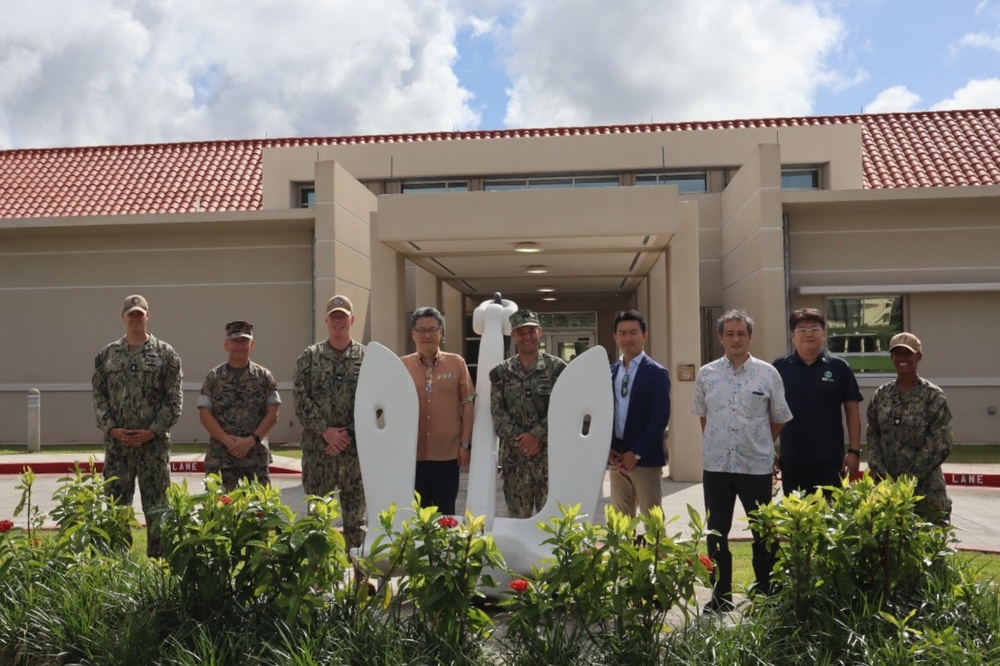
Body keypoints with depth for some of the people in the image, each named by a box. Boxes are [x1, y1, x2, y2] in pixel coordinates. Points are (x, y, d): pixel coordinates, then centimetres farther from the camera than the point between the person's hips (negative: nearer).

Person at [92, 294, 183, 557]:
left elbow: (174, 399, -3)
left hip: (154, 443, -2)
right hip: (116, 442, 2)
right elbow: (98, 396, 7)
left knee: (155, 506, 4)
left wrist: (152, 431, -11)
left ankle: (157, 560, 13)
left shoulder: (166, 354, 1)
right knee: (116, 504, 8)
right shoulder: (107, 354, 9)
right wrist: (111, 429, -6)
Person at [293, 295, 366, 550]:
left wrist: (348, 435, -10)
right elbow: (301, 398, -2)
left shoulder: (366, 358, 4)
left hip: (356, 449, 0)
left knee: (356, 513, 6)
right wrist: (326, 431, -13)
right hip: (318, 448, 0)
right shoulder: (309, 357, 5)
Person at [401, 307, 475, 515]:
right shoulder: (402, 365, 3)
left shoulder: (456, 363, 2)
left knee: (445, 513, 9)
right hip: (412, 452, 1)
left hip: (448, 452, -1)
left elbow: (468, 404, 3)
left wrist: (465, 444, -2)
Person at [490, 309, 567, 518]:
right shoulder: (500, 372, 6)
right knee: (517, 516, 9)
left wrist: (536, 435, -15)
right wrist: (519, 439, -11)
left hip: (549, 452, -2)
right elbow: (497, 413, 1)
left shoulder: (556, 367, 0)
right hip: (514, 455, 2)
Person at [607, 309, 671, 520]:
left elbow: (660, 419, -12)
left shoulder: (656, 373, -5)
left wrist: (636, 453, -15)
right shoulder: (609, 373, 10)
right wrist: (608, 449, -2)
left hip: (646, 459, -5)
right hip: (616, 458, 5)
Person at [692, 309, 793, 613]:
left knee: (764, 532, 7)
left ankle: (766, 593, 21)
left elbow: (779, 418, 6)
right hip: (716, 465, 2)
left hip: (756, 466, -2)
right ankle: (720, 595, 22)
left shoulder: (767, 373, -3)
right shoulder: (706, 374, 2)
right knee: (716, 533, 10)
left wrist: (758, 444, 11)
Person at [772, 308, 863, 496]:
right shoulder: (779, 368, 3)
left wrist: (854, 451, -2)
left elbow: (852, 411, 3)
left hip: (830, 459, -1)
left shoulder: (839, 367, 2)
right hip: (791, 459, 1)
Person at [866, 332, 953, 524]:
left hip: (926, 488, -3)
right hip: (887, 486, 4)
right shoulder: (881, 395, 9)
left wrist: (910, 477, -13)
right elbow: (872, 436, 8)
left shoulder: (933, 396, -3)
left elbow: (940, 444, -8)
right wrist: (881, 474, -5)